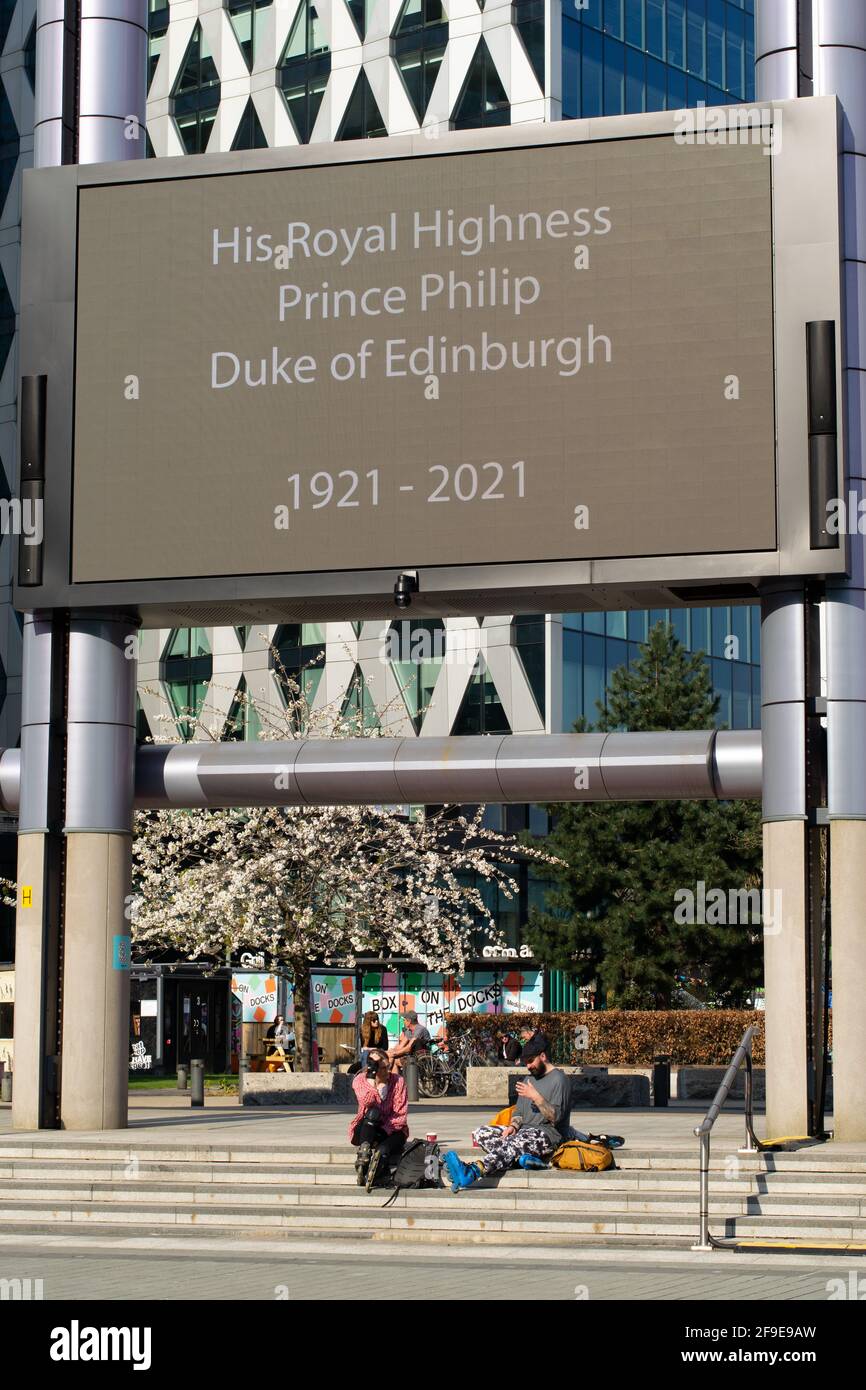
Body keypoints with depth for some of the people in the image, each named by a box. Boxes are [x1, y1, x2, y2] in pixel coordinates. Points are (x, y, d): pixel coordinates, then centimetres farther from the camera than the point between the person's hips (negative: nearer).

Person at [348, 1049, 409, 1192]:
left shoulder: (398, 1081, -4)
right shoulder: (360, 1080, -6)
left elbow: (401, 1114, -8)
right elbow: (367, 1103, -27)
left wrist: (384, 1130, -21)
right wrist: (371, 1079, -35)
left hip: (391, 1131, 0)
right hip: (366, 1131, 0)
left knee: (383, 1150, -36)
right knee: (372, 1113, -35)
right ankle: (364, 1152, -47)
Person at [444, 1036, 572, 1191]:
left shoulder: (559, 1079, -4)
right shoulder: (530, 1079, 22)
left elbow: (555, 1117, -13)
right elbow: (519, 1111, 20)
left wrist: (536, 1097, -23)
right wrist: (513, 1126, -2)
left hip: (549, 1133, -9)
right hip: (524, 1130, 9)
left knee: (516, 1141, -39)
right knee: (481, 1133, -11)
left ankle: (473, 1172, -61)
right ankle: (523, 1156, -32)